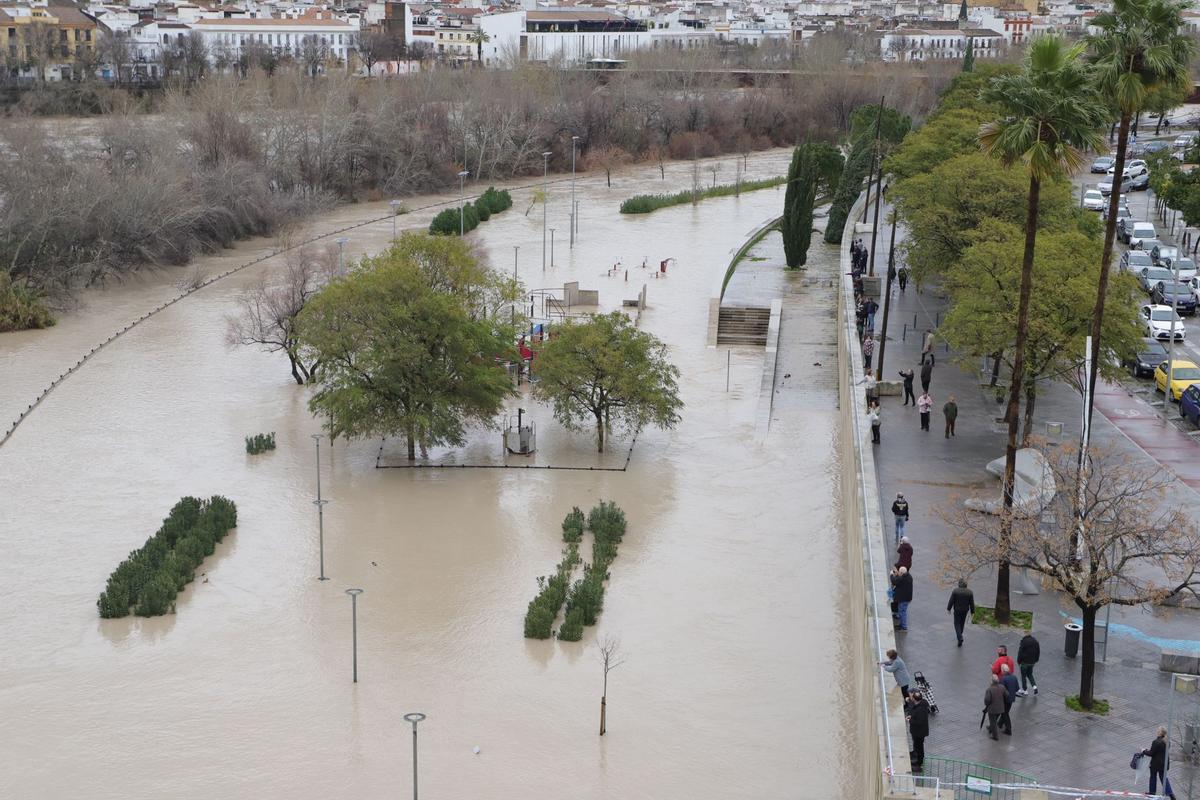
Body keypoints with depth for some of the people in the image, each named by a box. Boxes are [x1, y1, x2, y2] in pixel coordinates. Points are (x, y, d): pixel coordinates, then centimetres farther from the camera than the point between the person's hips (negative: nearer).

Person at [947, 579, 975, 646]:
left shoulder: (955, 591, -16)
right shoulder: (970, 592, -8)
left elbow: (951, 601, -11)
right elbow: (972, 603, -3)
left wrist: (949, 608, 2)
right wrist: (972, 611, 7)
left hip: (957, 610, -3)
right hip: (965, 611, 3)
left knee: (957, 624, 3)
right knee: (962, 623, 22)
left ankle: (960, 637, -15)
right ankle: (959, 634, 39)